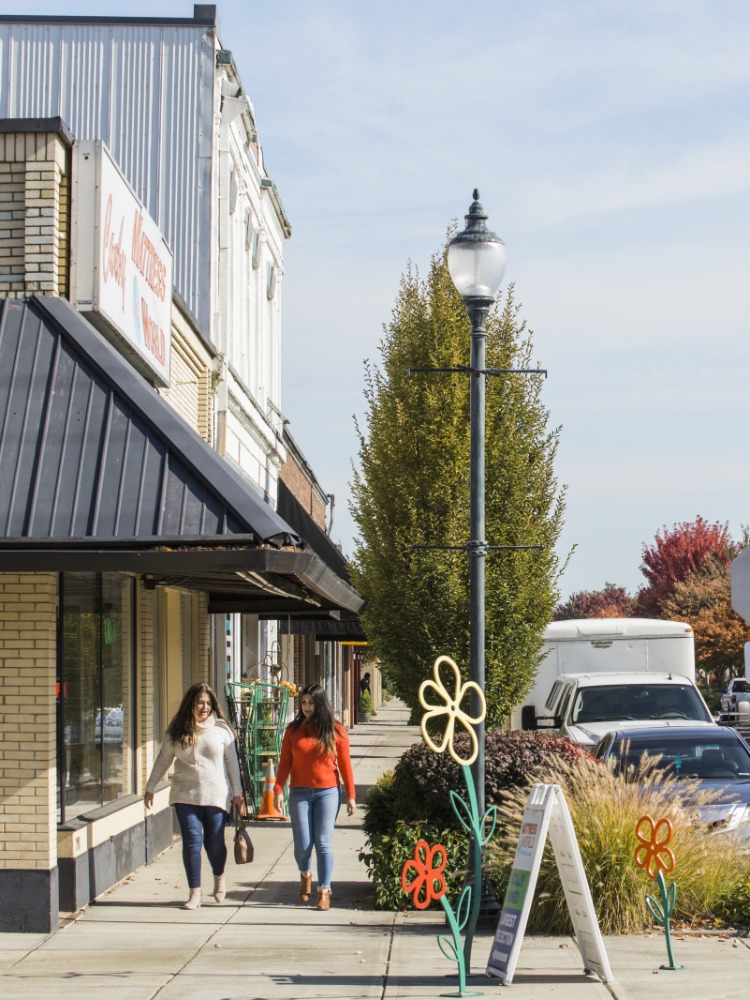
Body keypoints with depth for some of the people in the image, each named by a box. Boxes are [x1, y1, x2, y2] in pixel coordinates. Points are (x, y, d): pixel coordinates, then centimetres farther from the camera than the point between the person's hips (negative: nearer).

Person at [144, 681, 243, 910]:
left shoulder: (221, 729, 1)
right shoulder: (176, 731, 4)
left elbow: (232, 761, 5)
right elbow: (163, 760, 13)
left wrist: (237, 793, 4)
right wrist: (150, 788, 15)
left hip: (216, 796, -1)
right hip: (186, 796, 1)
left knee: (214, 842, 2)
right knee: (192, 841, -6)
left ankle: (219, 877, 33)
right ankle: (194, 893, 2)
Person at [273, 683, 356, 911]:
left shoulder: (336, 730, 1)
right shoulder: (293, 729, 4)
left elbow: (345, 764, 4)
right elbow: (285, 763, 4)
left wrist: (350, 796, 2)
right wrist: (278, 790, -6)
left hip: (328, 792, -1)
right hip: (300, 793, 1)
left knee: (323, 843, -6)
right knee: (302, 844, -1)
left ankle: (324, 890, 3)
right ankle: (305, 874, 30)